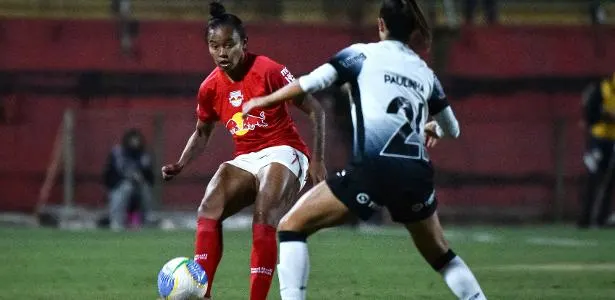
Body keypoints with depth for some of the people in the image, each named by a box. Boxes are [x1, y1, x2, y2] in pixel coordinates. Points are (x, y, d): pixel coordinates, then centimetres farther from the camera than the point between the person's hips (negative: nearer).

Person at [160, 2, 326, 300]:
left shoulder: (268, 71, -14)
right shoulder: (210, 88, 2)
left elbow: (315, 111, -8)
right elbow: (201, 133, 21)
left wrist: (317, 160, -13)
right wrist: (180, 165, 3)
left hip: (283, 153, -5)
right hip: (245, 161, 5)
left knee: (263, 220, -28)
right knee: (208, 210, -19)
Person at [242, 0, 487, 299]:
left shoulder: (362, 54, 10)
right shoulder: (425, 73, 21)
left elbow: (311, 82, -1)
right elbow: (452, 130, 33)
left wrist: (264, 101, 14)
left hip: (372, 169, -4)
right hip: (417, 175, 4)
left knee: (291, 227, 7)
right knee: (440, 254, 27)